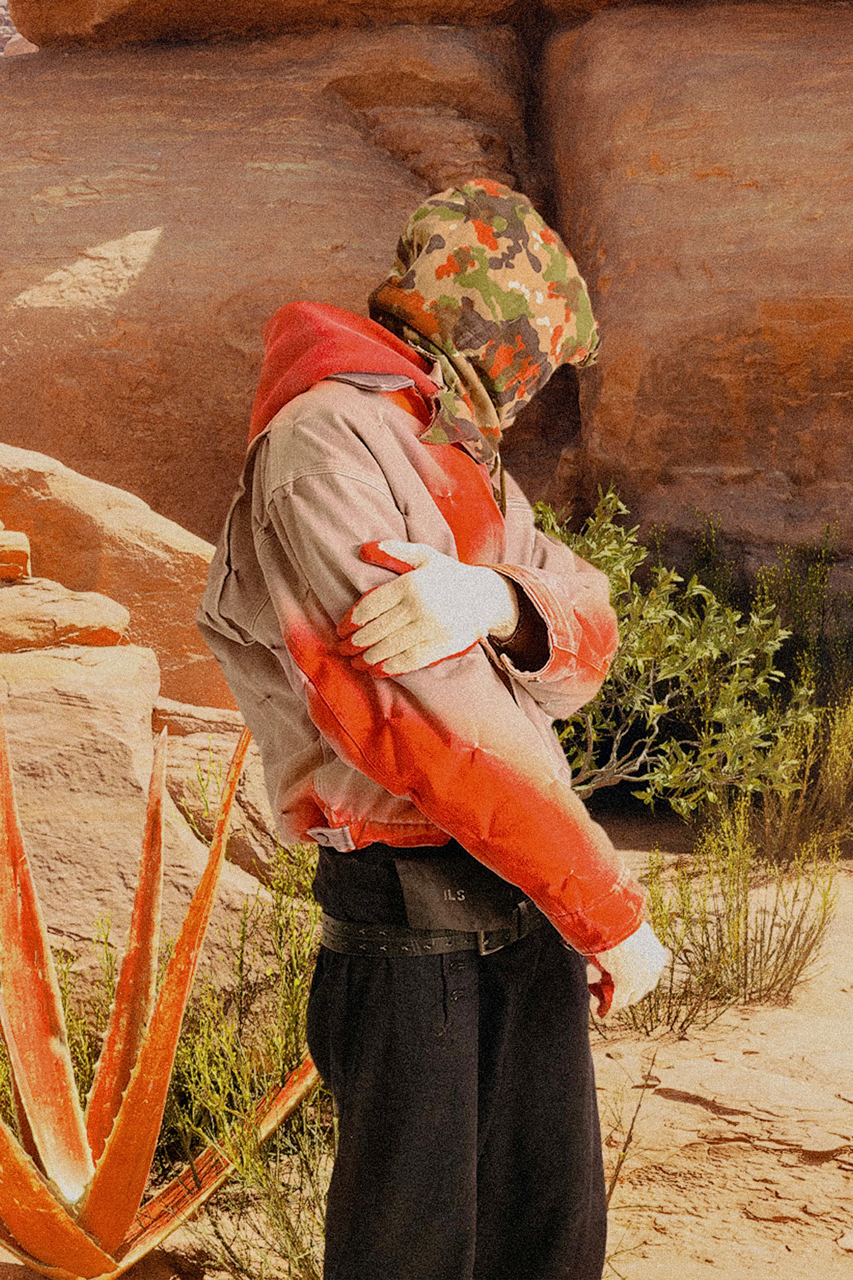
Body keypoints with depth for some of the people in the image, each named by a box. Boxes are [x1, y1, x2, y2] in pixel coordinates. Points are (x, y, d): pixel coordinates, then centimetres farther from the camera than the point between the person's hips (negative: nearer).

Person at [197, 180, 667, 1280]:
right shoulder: (323, 448, -14)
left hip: (528, 900, 8)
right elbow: (446, 724, -21)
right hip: (411, 927, -8)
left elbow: (587, 635, 3)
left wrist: (497, 601, -22)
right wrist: (614, 916, -15)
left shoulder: (463, 463, 16)